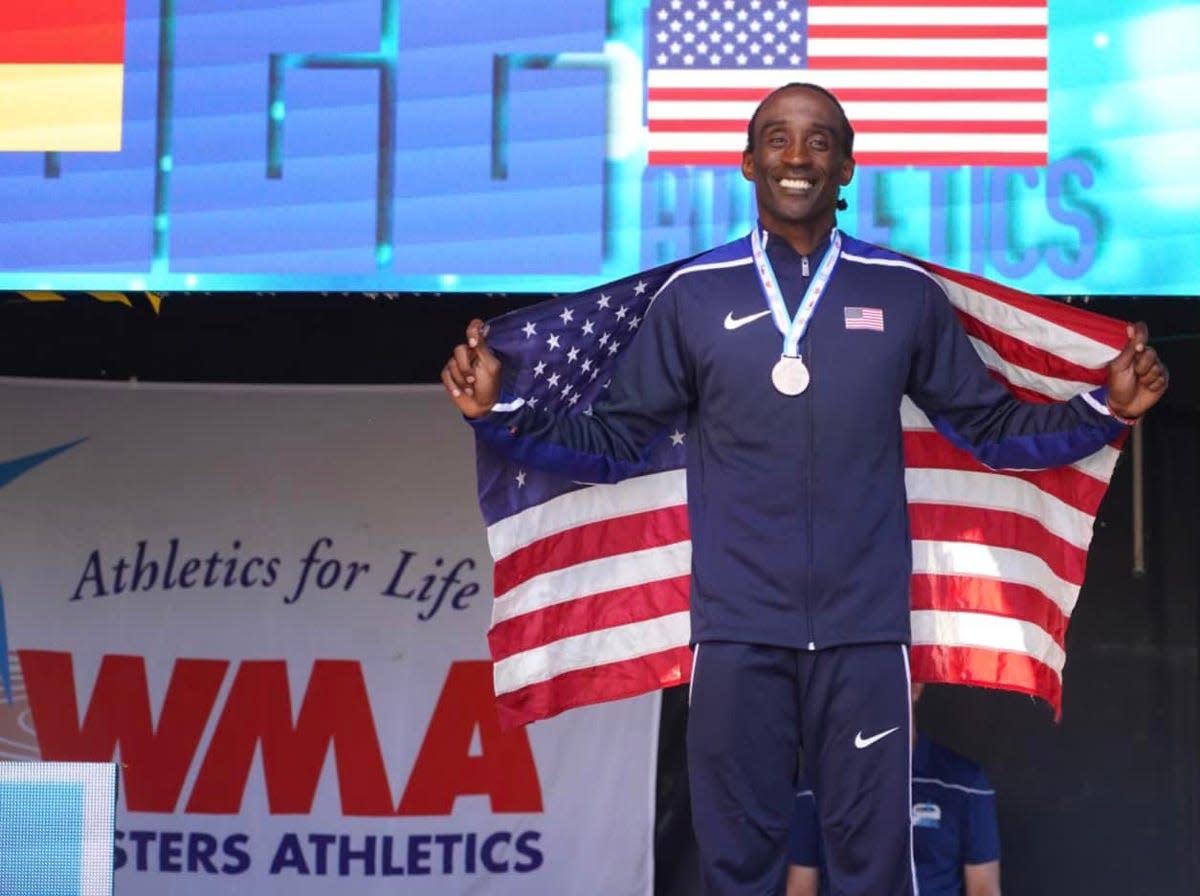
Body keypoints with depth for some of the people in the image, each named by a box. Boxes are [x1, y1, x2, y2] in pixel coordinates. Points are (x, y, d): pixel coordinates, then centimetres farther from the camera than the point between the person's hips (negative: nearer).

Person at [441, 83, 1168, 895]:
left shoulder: (905, 293, 5)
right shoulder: (694, 295, 4)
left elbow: (991, 427, 10)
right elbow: (608, 443, 8)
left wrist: (1108, 408, -2)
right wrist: (500, 411, -5)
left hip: (865, 629, 0)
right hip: (736, 630, 0)